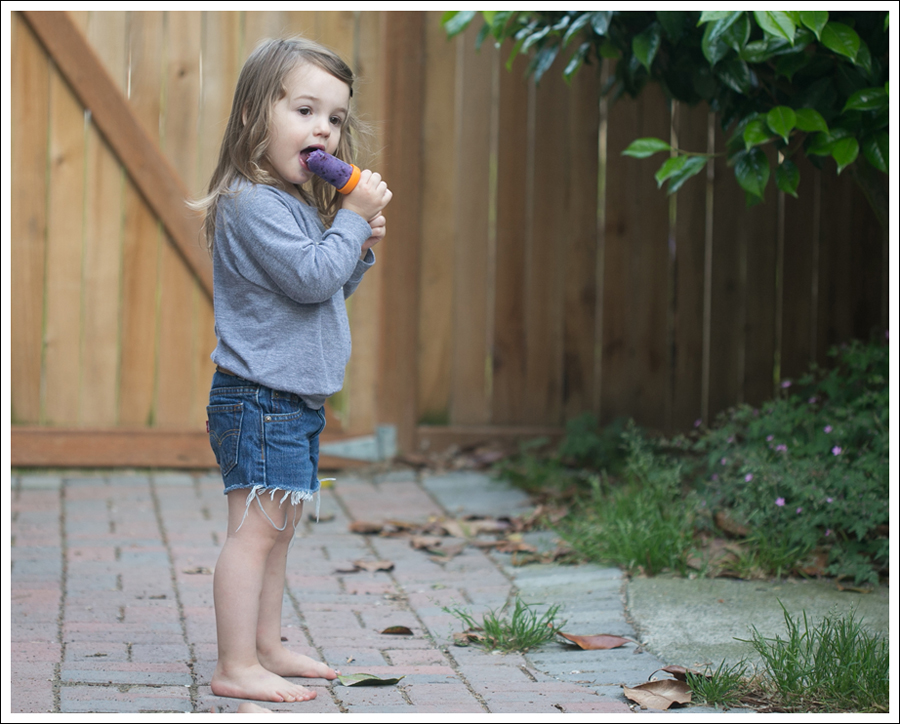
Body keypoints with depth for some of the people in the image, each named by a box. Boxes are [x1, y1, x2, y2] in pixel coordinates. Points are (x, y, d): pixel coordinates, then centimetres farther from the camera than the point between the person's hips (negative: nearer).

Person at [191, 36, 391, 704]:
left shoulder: (301, 204, 16)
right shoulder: (251, 204, -16)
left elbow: (332, 290, 24)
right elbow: (310, 278, -24)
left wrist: (359, 248, 7)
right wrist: (353, 217, -17)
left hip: (297, 401, 11)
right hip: (258, 398, -11)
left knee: (279, 529, 17)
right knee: (255, 528, -11)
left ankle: (267, 647, 26)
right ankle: (236, 667, -9)